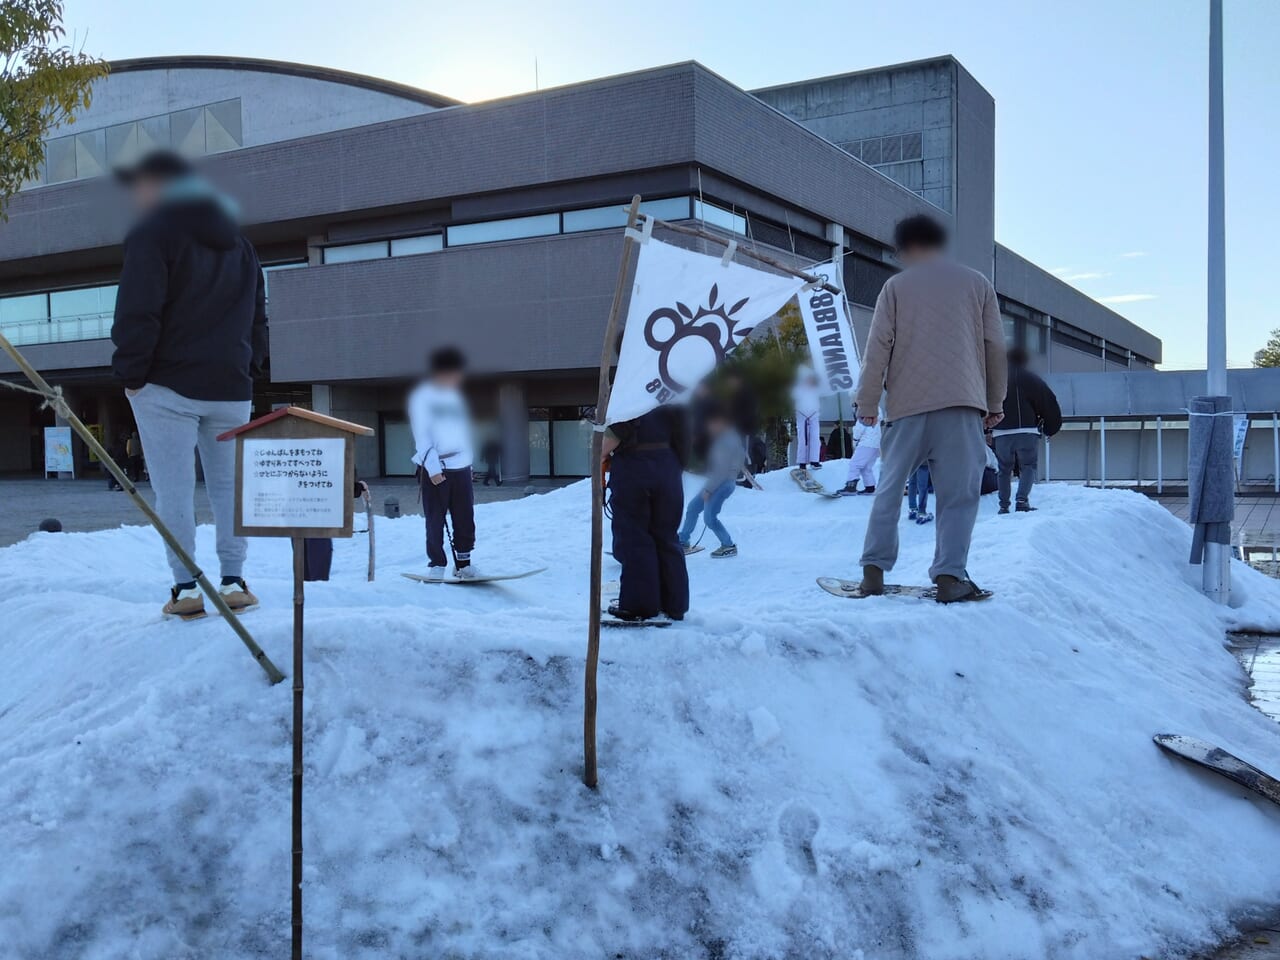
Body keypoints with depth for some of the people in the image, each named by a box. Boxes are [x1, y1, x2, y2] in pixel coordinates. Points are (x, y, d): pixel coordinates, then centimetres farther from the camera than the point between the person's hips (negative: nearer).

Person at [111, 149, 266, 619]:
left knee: (174, 491, -3)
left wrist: (130, 373, -5)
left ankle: (186, 588, -5)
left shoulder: (154, 233, -3)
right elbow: (257, 318, 17)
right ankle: (233, 581, 6)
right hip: (230, 388, 6)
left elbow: (137, 313, -12)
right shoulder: (239, 244, 19)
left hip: (169, 385, -6)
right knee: (229, 487, 8)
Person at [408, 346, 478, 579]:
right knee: (435, 520, -1)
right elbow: (421, 436, -8)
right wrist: (432, 468, -15)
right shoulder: (422, 396, -3)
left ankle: (463, 563, 11)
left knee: (465, 518, 2)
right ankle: (436, 564, 8)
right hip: (434, 469, -5)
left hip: (461, 467, 5)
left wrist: (469, 460, 12)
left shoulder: (455, 396, 16)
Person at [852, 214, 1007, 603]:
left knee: (890, 488, 9)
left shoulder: (896, 286, 7)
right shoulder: (977, 283, 13)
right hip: (961, 403, 0)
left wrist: (867, 402, 6)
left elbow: (878, 348, 1)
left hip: (907, 404, 0)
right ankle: (950, 576, -9)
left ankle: (874, 569, 7)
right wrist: (994, 402, 18)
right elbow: (995, 346, 11)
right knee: (958, 494, 0)